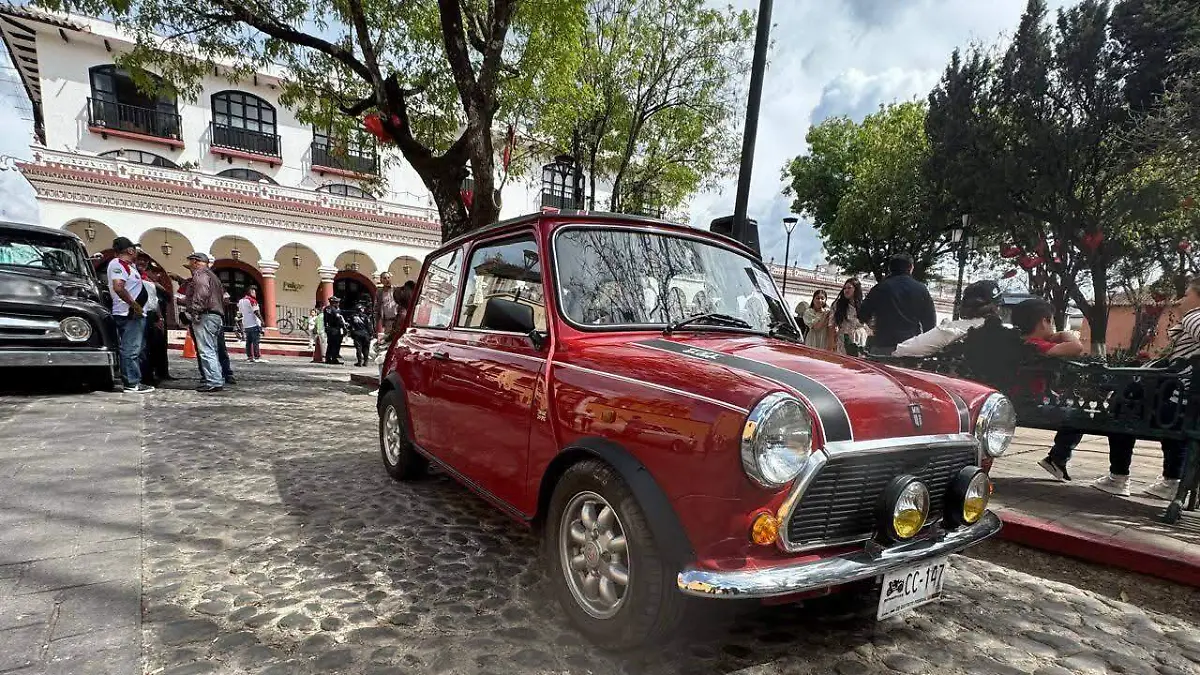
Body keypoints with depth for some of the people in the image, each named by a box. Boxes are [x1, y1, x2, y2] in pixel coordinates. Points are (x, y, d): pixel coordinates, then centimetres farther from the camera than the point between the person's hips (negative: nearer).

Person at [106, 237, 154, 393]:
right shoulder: (118, 264, -11)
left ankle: (135, 381, 21)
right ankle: (132, 383, -6)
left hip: (136, 314, 11)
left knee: (136, 349, 14)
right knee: (131, 350, -8)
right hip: (129, 314, -11)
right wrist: (134, 305, -20)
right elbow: (118, 287, -24)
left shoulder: (128, 265, 19)